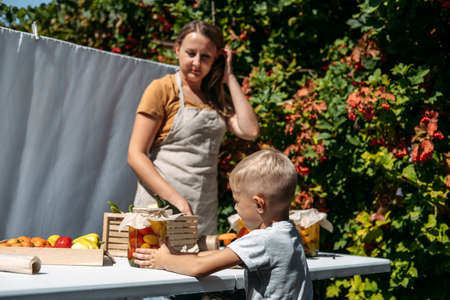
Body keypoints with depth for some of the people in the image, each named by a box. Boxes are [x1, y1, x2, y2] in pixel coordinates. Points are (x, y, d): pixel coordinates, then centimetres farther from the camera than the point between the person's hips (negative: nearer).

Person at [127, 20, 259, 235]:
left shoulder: (217, 96, 15)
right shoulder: (162, 89, -2)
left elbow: (250, 131, -2)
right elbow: (135, 155, -7)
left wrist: (230, 78, 3)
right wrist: (174, 196, -18)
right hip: (160, 202, -5)